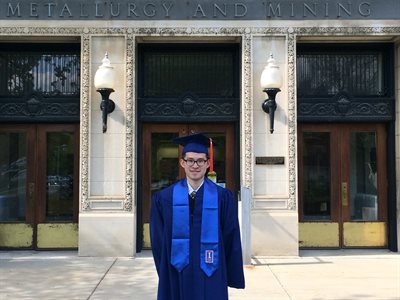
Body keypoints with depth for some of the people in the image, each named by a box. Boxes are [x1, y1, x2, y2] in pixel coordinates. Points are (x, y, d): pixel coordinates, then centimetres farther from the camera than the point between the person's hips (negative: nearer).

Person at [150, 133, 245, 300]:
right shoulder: (164, 198, -1)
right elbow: (158, 242, 3)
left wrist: (233, 277, -1)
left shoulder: (223, 197, -3)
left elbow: (231, 240, -1)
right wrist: (166, 274, 0)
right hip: (177, 278, 1)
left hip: (211, 278, -1)